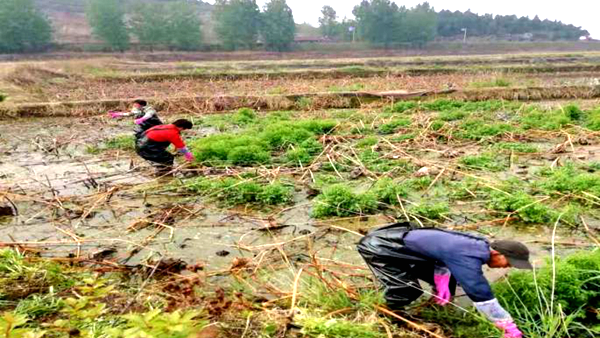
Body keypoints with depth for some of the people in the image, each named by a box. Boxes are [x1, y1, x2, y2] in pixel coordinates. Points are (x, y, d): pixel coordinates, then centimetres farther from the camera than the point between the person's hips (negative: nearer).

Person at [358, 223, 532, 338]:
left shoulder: (478, 244, 1)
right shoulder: (467, 259, -31)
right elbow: (480, 293, -32)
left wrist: (442, 281, -4)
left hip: (401, 239, 10)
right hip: (379, 248, -10)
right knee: (408, 291, -21)